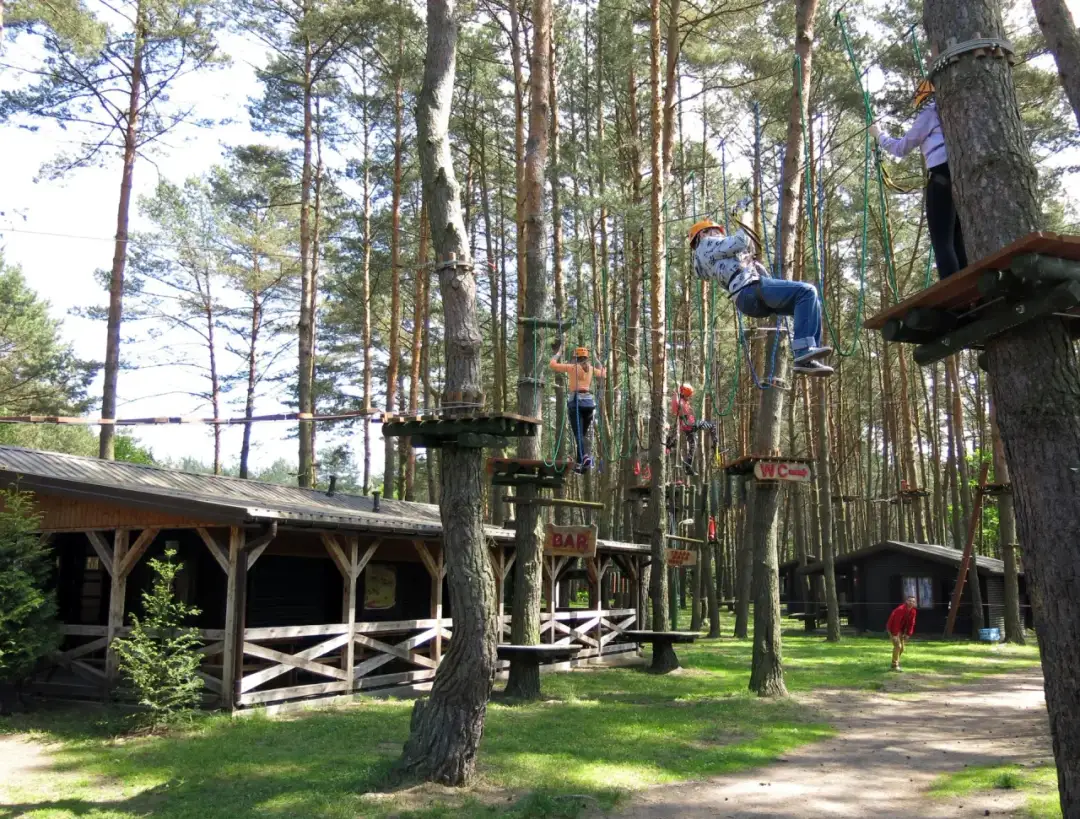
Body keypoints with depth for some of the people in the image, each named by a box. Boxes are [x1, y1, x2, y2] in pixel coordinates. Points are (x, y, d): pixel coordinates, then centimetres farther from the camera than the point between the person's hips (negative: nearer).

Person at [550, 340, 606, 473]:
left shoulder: (572, 367, -2)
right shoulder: (591, 369, 11)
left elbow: (553, 365, 0)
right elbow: (603, 373, 31)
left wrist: (557, 353, 15)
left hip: (576, 401, -4)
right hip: (589, 401, 4)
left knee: (578, 434, -9)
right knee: (583, 433, 13)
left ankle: (586, 456, -32)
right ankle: (580, 463, 10)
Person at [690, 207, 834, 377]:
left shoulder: (712, 259, 36)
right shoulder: (707, 245, 8)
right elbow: (740, 242, -4)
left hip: (752, 299, 10)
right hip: (750, 289, -10)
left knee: (812, 302, 9)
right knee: (806, 291, -19)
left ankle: (807, 360, -4)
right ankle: (804, 351, -30)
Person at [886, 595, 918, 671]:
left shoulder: (912, 611, -4)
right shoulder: (900, 609, -28)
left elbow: (911, 623, 3)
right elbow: (896, 622, -30)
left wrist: (908, 634, -3)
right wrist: (895, 635, -30)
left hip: (901, 630, 8)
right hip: (893, 629, -8)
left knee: (902, 647, 10)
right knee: (897, 646, -16)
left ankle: (896, 663, 26)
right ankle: (895, 665, -10)